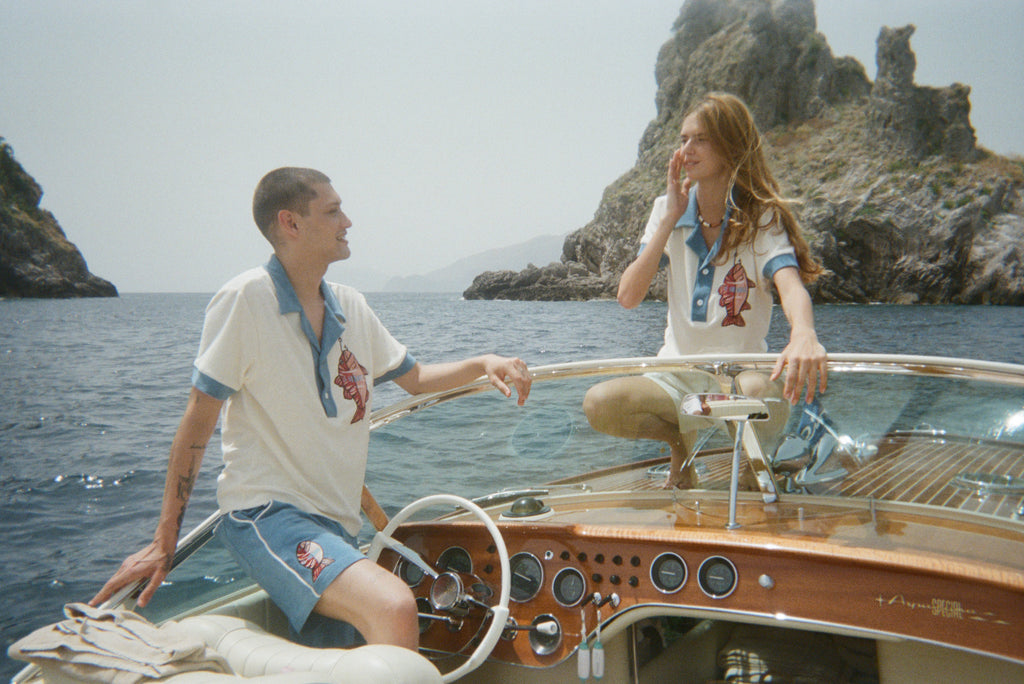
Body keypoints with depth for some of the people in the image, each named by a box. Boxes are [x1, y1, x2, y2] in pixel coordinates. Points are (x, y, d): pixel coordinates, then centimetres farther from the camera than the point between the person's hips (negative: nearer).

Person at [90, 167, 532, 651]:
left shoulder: (350, 307, 9)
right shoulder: (246, 298, -12)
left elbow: (414, 378, 20)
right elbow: (198, 421, -10)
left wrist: (482, 364, 2)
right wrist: (164, 540, -8)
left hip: (336, 522, 8)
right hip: (265, 514, -7)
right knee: (393, 608, -30)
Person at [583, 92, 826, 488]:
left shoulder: (762, 217, -6)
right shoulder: (668, 209, 4)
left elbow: (790, 283, -28)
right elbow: (628, 297, -7)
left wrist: (804, 334, -51)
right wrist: (670, 220, -13)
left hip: (739, 375, -2)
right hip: (675, 378, 3)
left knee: (768, 395, -38)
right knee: (598, 404, -26)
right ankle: (680, 439, 7)